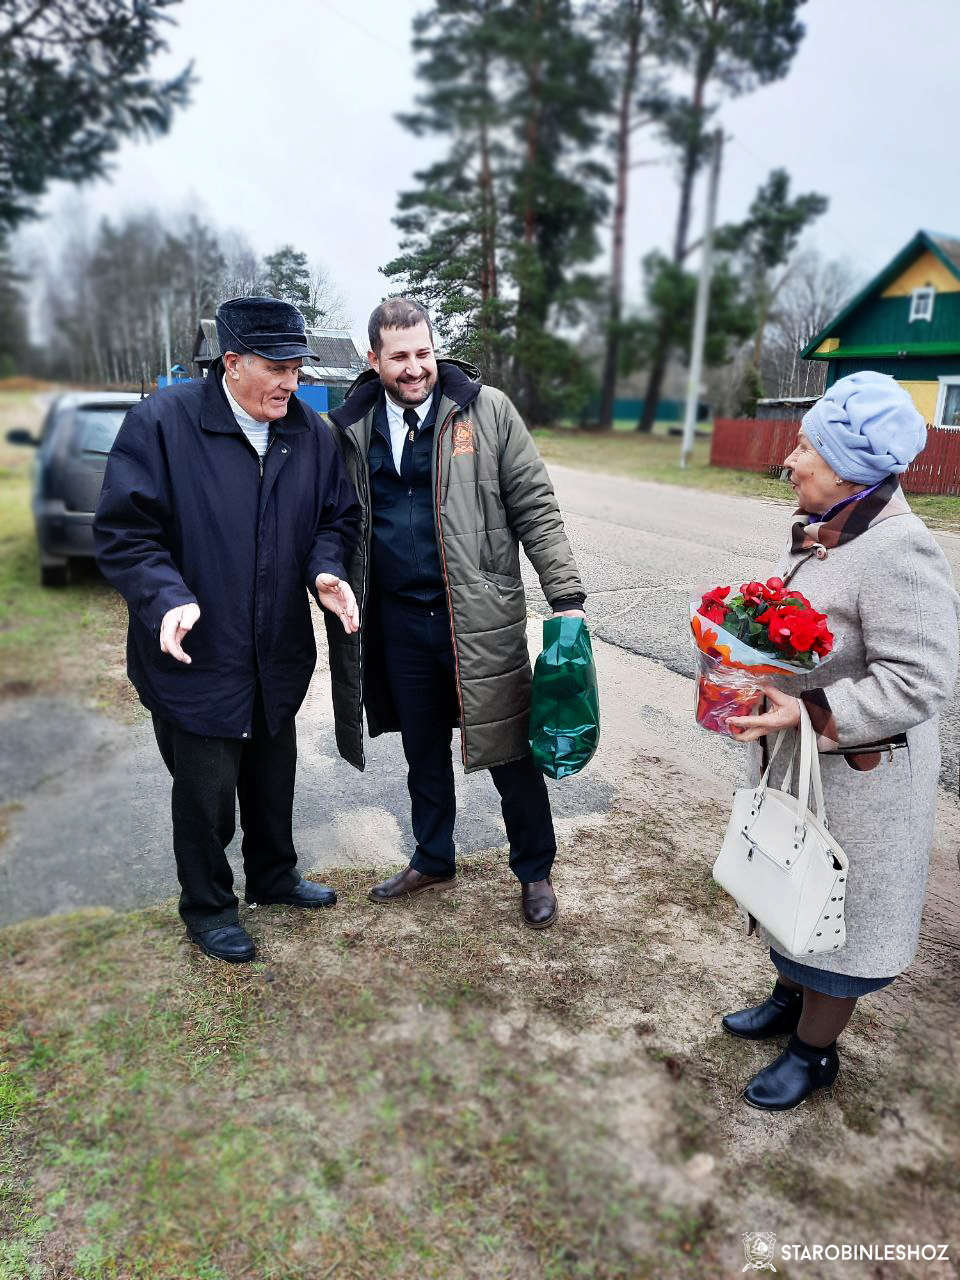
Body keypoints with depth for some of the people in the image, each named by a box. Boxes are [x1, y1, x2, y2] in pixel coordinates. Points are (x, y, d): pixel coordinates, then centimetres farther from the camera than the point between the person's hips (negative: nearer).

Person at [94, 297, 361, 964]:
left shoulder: (310, 432, 1)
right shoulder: (162, 422, -14)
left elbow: (337, 516, 9)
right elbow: (123, 531, -14)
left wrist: (327, 570, -12)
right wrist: (168, 598, -29)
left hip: (279, 653, 5)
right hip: (196, 653, -5)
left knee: (273, 776, 22)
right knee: (206, 790, 9)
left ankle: (274, 874, 47)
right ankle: (207, 904, 35)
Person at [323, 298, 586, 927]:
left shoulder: (486, 409, -5)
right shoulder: (354, 426, 6)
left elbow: (535, 506, -5)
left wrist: (567, 594, -11)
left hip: (480, 616, -3)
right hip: (400, 621, 4)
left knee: (510, 752, 6)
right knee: (424, 753, 18)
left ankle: (536, 871, 30)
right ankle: (433, 862, 40)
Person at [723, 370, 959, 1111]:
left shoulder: (899, 552, -26)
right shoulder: (819, 534, 2)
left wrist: (809, 712, -32)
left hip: (857, 779, -9)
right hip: (796, 760, 9)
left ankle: (814, 1051, 34)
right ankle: (789, 999, 49)